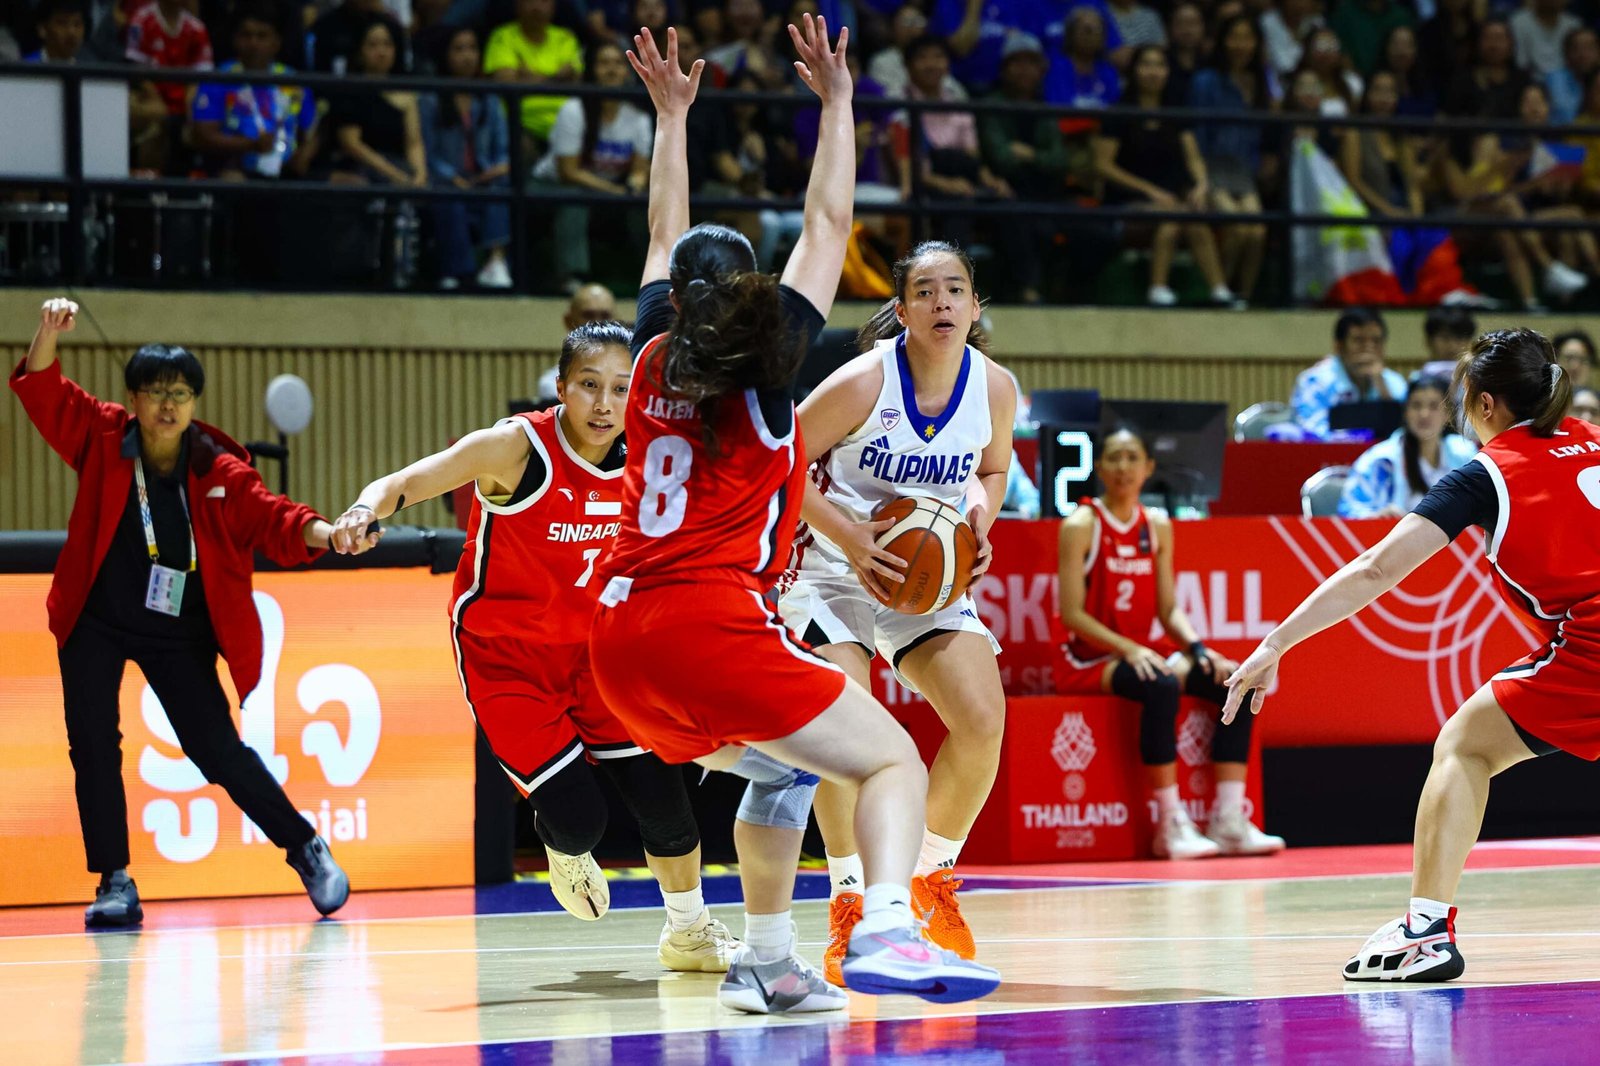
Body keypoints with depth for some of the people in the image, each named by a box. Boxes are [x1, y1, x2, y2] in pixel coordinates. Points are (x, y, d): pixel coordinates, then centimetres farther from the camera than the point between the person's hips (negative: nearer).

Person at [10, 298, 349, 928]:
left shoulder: (220, 472, -11)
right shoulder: (102, 438, -9)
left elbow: (270, 520, -18)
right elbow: (44, 392, -15)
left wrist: (320, 533, -39)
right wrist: (49, 335, -33)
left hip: (178, 632, -1)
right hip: (96, 622, 1)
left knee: (218, 751, -3)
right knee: (93, 746, -5)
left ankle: (305, 847, 15)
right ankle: (116, 885, 3)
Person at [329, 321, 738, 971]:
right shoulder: (518, 447, -22)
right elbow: (404, 483, -27)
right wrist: (367, 509, -48)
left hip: (590, 650, 5)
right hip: (505, 656, -5)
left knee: (661, 791, -1)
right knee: (579, 818, -12)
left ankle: (689, 933, 24)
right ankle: (567, 854, 28)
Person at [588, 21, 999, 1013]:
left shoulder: (656, 356, 14)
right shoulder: (768, 363, 2)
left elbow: (667, 236, 30)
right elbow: (829, 224, 8)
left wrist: (672, 115, 38)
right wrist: (837, 101, 16)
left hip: (623, 635, 7)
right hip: (713, 623, -7)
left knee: (781, 769, 28)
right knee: (893, 759, -9)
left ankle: (770, 961, 22)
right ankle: (885, 931, -36)